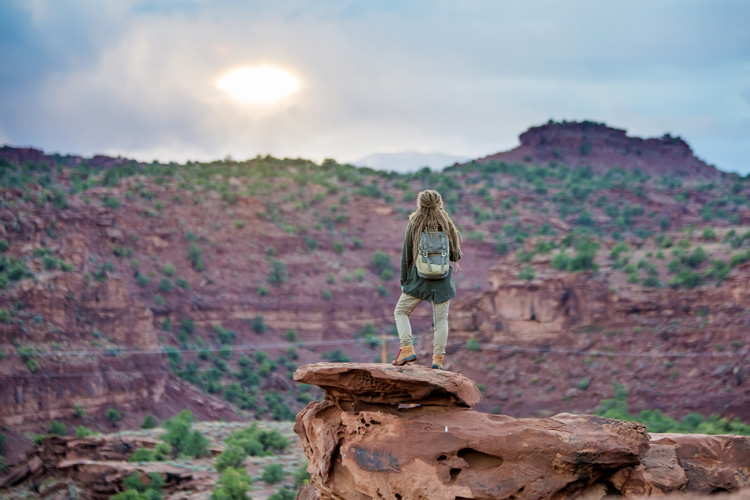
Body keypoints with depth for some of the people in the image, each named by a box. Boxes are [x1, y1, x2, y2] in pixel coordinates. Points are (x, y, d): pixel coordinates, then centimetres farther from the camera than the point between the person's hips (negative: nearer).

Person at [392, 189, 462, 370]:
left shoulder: (413, 226, -5)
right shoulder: (447, 227, -3)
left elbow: (406, 255, -2)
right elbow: (456, 256, 1)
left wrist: (403, 280, 9)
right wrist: (457, 238, 19)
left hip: (418, 280, -1)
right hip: (443, 281, 1)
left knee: (401, 312, 13)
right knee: (441, 319, 8)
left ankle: (407, 348, -3)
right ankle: (438, 358, 2)